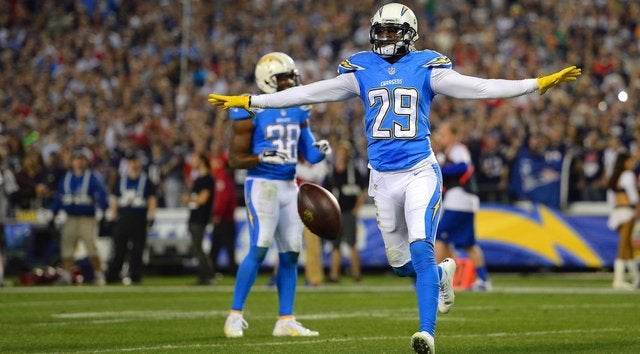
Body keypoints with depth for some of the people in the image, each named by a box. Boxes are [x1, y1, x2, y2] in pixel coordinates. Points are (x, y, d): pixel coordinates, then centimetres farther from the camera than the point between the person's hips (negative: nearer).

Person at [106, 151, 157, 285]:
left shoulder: (146, 180, 5)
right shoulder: (121, 179, 11)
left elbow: (152, 199, 6)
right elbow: (114, 199, 14)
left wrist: (151, 216, -2)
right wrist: (113, 216, 9)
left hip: (140, 218, -1)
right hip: (123, 217, 1)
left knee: (137, 249, -1)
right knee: (119, 248, 0)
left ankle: (134, 275, 3)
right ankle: (112, 275, 5)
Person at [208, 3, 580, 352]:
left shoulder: (426, 68, 0)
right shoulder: (361, 71, 7)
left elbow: (478, 87, -4)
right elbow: (308, 93, 10)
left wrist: (539, 84, -12)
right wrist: (249, 101, 8)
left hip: (420, 172, -4)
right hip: (383, 178, 4)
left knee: (421, 251, -19)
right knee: (400, 262, 10)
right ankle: (442, 273, 43)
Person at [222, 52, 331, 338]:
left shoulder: (298, 110, 10)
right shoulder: (252, 112, -9)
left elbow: (308, 152, 15)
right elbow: (235, 159, -9)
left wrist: (320, 151, -7)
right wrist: (261, 158, -25)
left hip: (289, 186, 7)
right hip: (262, 184, -7)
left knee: (290, 253, 5)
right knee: (259, 249, -15)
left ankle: (285, 321, 10)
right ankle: (235, 316, -7)